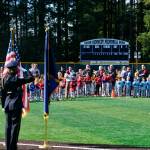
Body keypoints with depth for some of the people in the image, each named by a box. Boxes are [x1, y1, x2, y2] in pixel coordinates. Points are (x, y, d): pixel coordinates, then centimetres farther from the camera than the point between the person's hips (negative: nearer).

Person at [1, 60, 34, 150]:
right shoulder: (17, 79, -13)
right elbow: (31, 79, -11)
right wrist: (29, 72, 7)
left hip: (7, 105, 6)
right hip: (16, 105, -6)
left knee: (8, 126, 11)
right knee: (15, 126, 0)